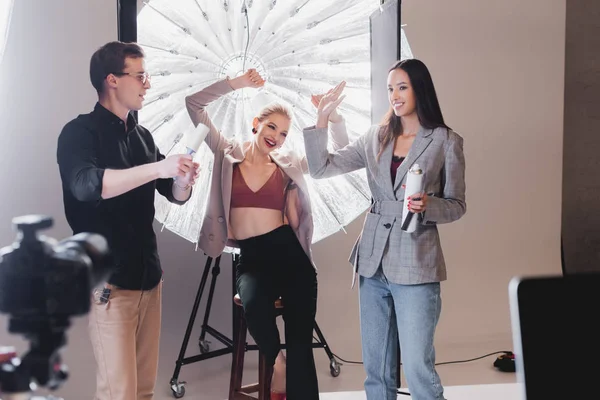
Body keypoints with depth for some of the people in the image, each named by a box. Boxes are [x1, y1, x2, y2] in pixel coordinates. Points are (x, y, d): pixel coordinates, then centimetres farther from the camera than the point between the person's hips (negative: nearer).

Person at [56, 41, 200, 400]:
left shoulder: (142, 136, 13)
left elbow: (174, 195, 13)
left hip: (148, 274, 7)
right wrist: (157, 168, -30)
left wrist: (184, 180, -10)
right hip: (109, 279, -6)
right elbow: (85, 185, -27)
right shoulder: (80, 132, -7)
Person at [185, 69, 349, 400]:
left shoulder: (288, 164, 10)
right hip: (250, 257, 0)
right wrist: (235, 84, -1)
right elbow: (194, 104, 5)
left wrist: (333, 116, -6)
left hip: (289, 254, 1)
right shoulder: (228, 154, 8)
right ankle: (277, 365, -1)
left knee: (301, 345, -9)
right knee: (253, 304, -32)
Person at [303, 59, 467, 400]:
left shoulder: (446, 141, -2)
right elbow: (321, 168, 6)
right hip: (373, 261, 5)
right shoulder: (376, 138, 9)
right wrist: (321, 121, -3)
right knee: (376, 369, 12)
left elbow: (457, 205, 0)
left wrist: (427, 205, -20)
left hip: (416, 264, -4)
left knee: (419, 369, -5)